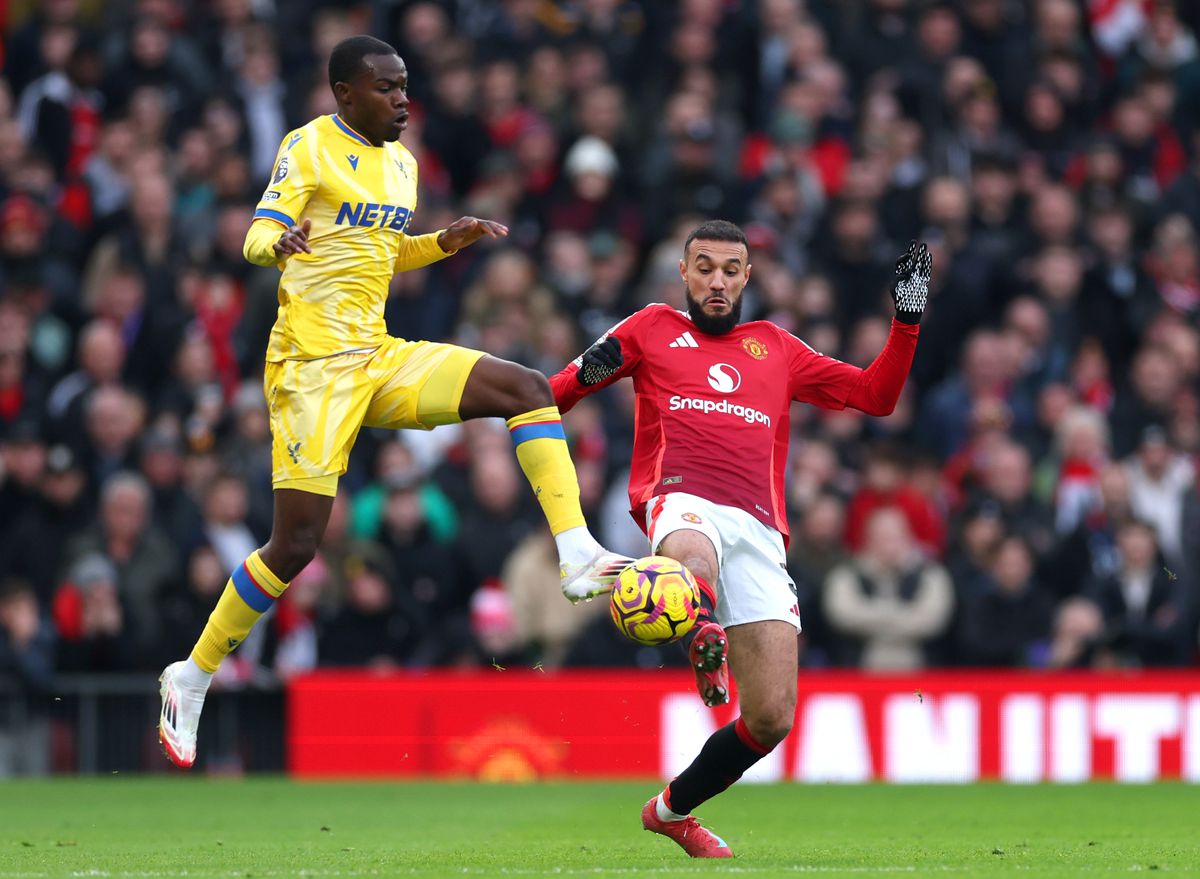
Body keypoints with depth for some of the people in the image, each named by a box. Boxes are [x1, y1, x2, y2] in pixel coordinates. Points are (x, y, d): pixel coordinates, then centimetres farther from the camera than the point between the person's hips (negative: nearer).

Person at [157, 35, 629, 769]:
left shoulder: (400, 163, 15)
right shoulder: (310, 147, -6)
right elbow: (259, 237, -13)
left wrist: (445, 243, 10)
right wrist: (279, 243, -36)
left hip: (381, 358, 7)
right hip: (314, 366, -7)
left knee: (528, 390, -10)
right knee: (296, 544, -10)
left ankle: (579, 558, -15)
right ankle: (193, 677, 4)